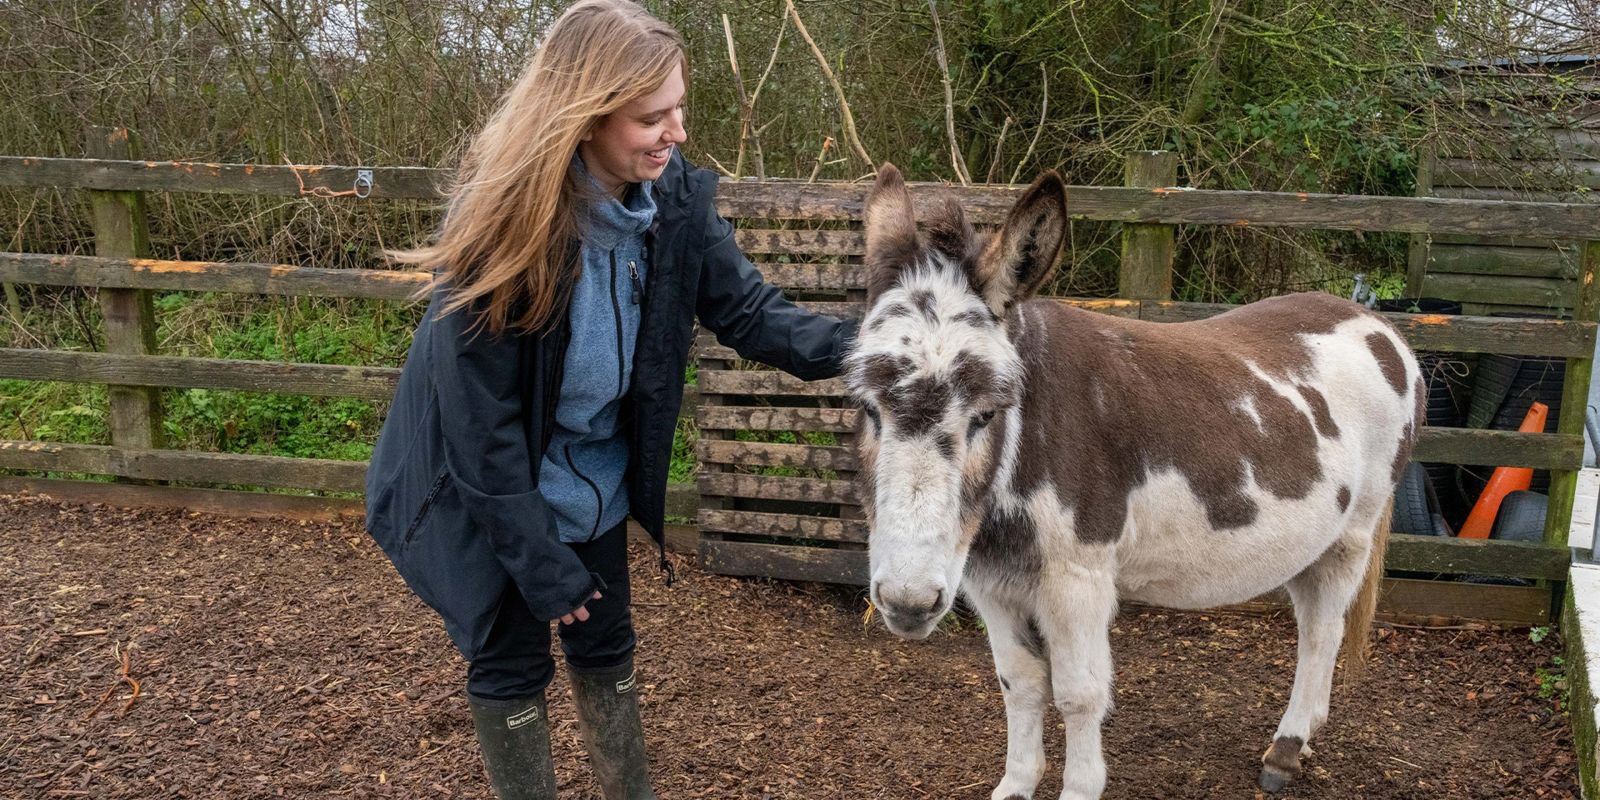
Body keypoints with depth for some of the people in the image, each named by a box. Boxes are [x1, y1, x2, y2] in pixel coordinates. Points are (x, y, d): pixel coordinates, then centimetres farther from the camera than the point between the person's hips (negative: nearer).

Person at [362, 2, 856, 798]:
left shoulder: (675, 197, -15)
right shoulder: (504, 220, -30)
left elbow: (749, 310, -11)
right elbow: (480, 417, -25)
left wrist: (859, 346, -31)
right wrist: (540, 564, -19)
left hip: (594, 481, 5)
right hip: (488, 492, -5)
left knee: (606, 646, 20)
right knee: (511, 662, 12)